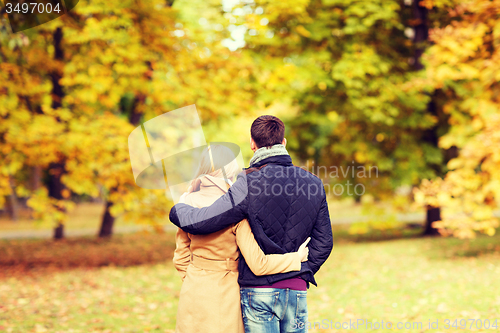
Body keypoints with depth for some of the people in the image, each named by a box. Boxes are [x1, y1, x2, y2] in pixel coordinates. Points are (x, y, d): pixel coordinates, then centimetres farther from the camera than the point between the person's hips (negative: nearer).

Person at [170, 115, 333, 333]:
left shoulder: (249, 185, -13)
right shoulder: (313, 184, 3)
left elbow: (198, 222, -16)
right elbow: (323, 241, 7)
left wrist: (178, 208, 5)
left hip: (259, 291, -4)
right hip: (297, 291, 4)